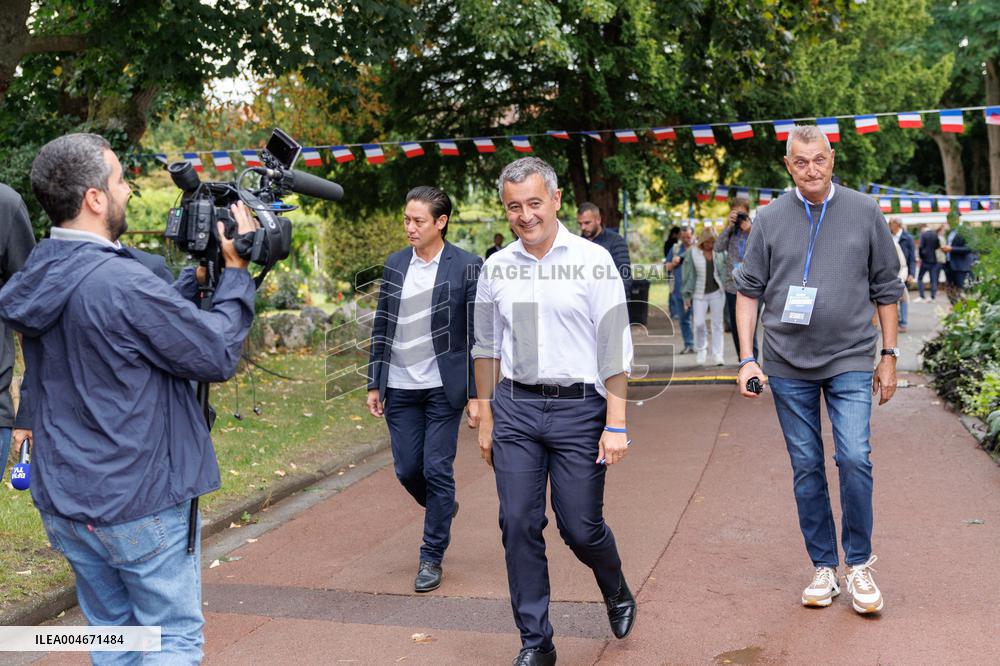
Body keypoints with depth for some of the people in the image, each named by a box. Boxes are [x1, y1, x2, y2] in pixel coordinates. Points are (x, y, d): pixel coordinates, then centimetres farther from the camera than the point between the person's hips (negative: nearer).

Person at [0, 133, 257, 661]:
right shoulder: (121, 282, -23)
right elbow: (217, 356, -16)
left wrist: (198, 273, 9)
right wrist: (236, 272, -7)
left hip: (63, 500, 8)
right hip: (140, 504, -8)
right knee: (174, 641, 6)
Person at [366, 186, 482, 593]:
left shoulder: (466, 267, -6)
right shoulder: (395, 264, 7)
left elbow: (476, 334, -6)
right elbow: (381, 327, 11)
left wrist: (475, 394, -9)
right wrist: (374, 384, 9)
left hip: (443, 387, -4)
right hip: (400, 387, 4)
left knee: (437, 470, 0)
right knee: (407, 471, 8)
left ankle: (432, 558, 15)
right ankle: (443, 509, 40)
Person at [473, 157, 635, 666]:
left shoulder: (593, 261, -3)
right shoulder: (496, 268, 8)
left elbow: (615, 346, -5)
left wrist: (616, 425, -10)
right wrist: (486, 419, 14)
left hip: (579, 407, -3)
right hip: (515, 408, 3)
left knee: (581, 527, 2)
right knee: (519, 525, 2)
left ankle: (617, 593, 36)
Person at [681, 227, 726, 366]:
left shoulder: (720, 254, 2)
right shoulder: (693, 254, -1)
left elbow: (725, 272, 5)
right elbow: (688, 275, 1)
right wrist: (686, 296, 1)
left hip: (717, 293, 1)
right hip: (699, 294, -1)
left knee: (717, 324, 2)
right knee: (699, 323, -7)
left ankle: (717, 355, 8)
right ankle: (701, 349, 19)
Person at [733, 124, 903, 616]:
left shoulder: (865, 212, 2)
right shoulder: (770, 220, 2)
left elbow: (886, 289, 7)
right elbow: (749, 290, 5)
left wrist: (889, 357, 5)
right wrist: (747, 359, -3)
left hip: (850, 360, -1)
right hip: (788, 365, 1)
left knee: (855, 458, -11)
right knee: (806, 468, 7)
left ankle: (859, 565, 8)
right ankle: (824, 567, 20)